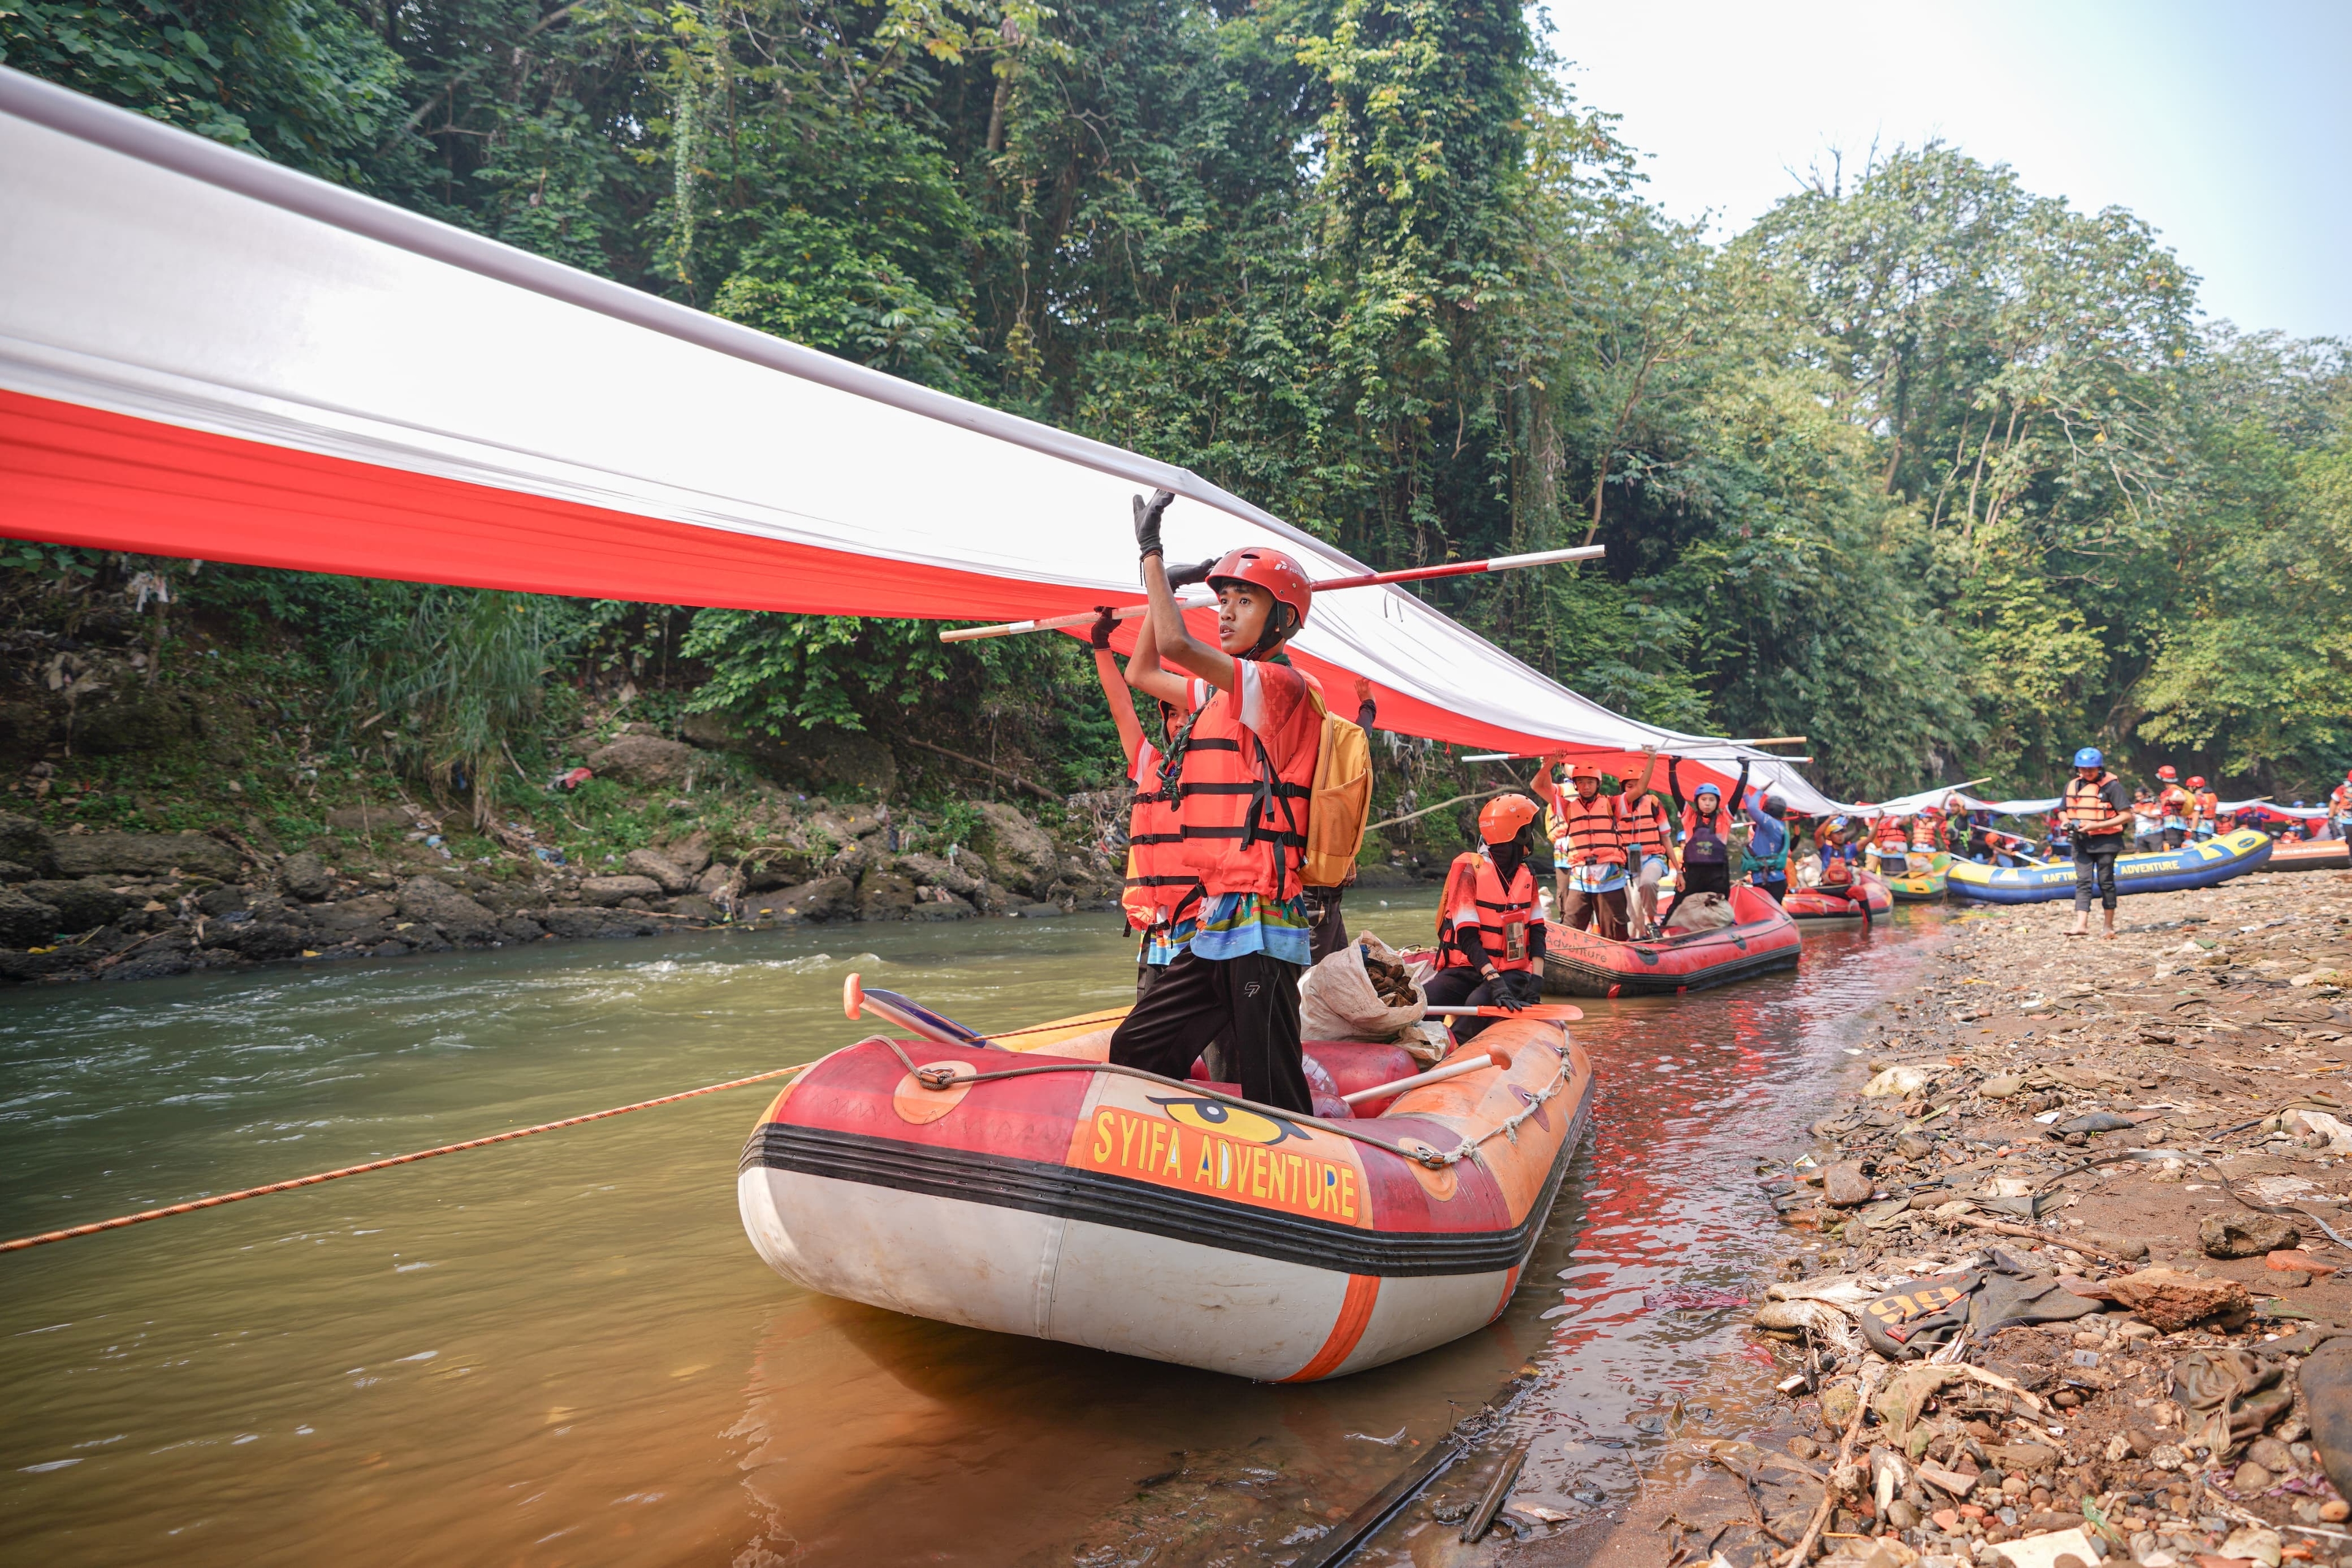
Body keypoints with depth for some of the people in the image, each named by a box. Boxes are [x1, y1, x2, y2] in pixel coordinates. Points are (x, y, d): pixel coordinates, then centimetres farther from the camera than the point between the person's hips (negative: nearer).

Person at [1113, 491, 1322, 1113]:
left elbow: (1175, 644, -23)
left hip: (1259, 923, -9)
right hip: (1220, 924, 9)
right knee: (1134, 1051, 13)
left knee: (1274, 1098, -5)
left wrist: (1151, 548, -11)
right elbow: (1142, 673, 29)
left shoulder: (1277, 684, -9)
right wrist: (1160, 578, 25)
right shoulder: (1221, 694, 17)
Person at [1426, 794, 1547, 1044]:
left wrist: (1535, 982, -11)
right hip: (1465, 969, -3)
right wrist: (1495, 982, -27)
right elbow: (1468, 938, -16)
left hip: (1512, 973, 3)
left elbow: (1537, 933, 5)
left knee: (1479, 1003, -33)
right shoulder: (1470, 870, -8)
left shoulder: (1527, 876, 10)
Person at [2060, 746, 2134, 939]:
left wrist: (2097, 825, -20)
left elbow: (2127, 815, -11)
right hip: (2081, 841, 4)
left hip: (2106, 841, -4)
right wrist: (2066, 822, -4)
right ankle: (2082, 924, -12)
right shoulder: (2072, 785, 8)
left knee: (2106, 882, 4)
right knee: (2083, 881, -5)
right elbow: (2062, 811, 19)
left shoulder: (2111, 786, -8)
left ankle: (2109, 926, 15)